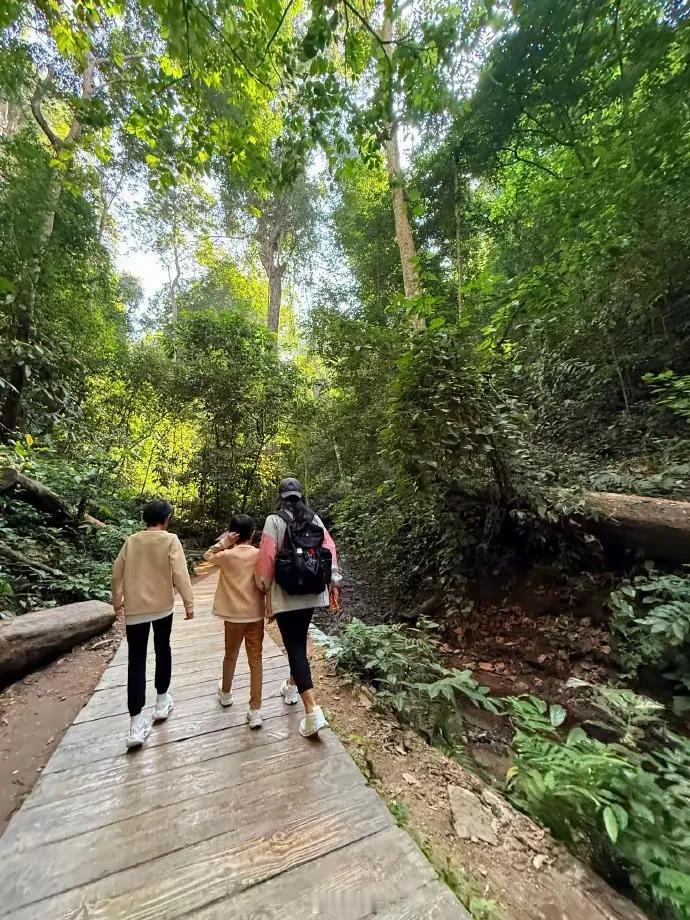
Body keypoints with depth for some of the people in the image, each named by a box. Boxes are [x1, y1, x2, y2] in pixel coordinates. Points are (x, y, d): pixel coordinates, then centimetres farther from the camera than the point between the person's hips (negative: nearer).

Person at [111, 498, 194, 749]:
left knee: (136, 659, 8)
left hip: (134, 608, 2)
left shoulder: (131, 541, 1)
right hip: (163, 606, -2)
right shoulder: (170, 540, -11)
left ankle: (136, 724, 8)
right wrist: (189, 603, -10)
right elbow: (180, 574, -18)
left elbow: (117, 572, 7)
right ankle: (162, 702, 34)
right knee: (163, 649, 19)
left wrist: (117, 600, 22)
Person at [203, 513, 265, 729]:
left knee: (231, 655, 22)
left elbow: (208, 556, 11)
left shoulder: (227, 555, -11)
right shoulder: (260, 554, -8)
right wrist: (269, 608, 10)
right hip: (256, 614, 0)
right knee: (255, 659, 8)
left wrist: (223, 542, -2)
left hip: (234, 614, 0)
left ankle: (226, 693, 46)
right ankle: (255, 710, 13)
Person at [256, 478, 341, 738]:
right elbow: (329, 549, -1)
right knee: (299, 641, 24)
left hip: (285, 593, -5)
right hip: (312, 591, 5)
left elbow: (267, 556, -12)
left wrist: (264, 586, 2)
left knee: (294, 647, 2)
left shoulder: (274, 520, -10)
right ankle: (292, 687, 43)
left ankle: (313, 711, -2)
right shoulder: (314, 519, 1)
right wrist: (334, 581, 5)